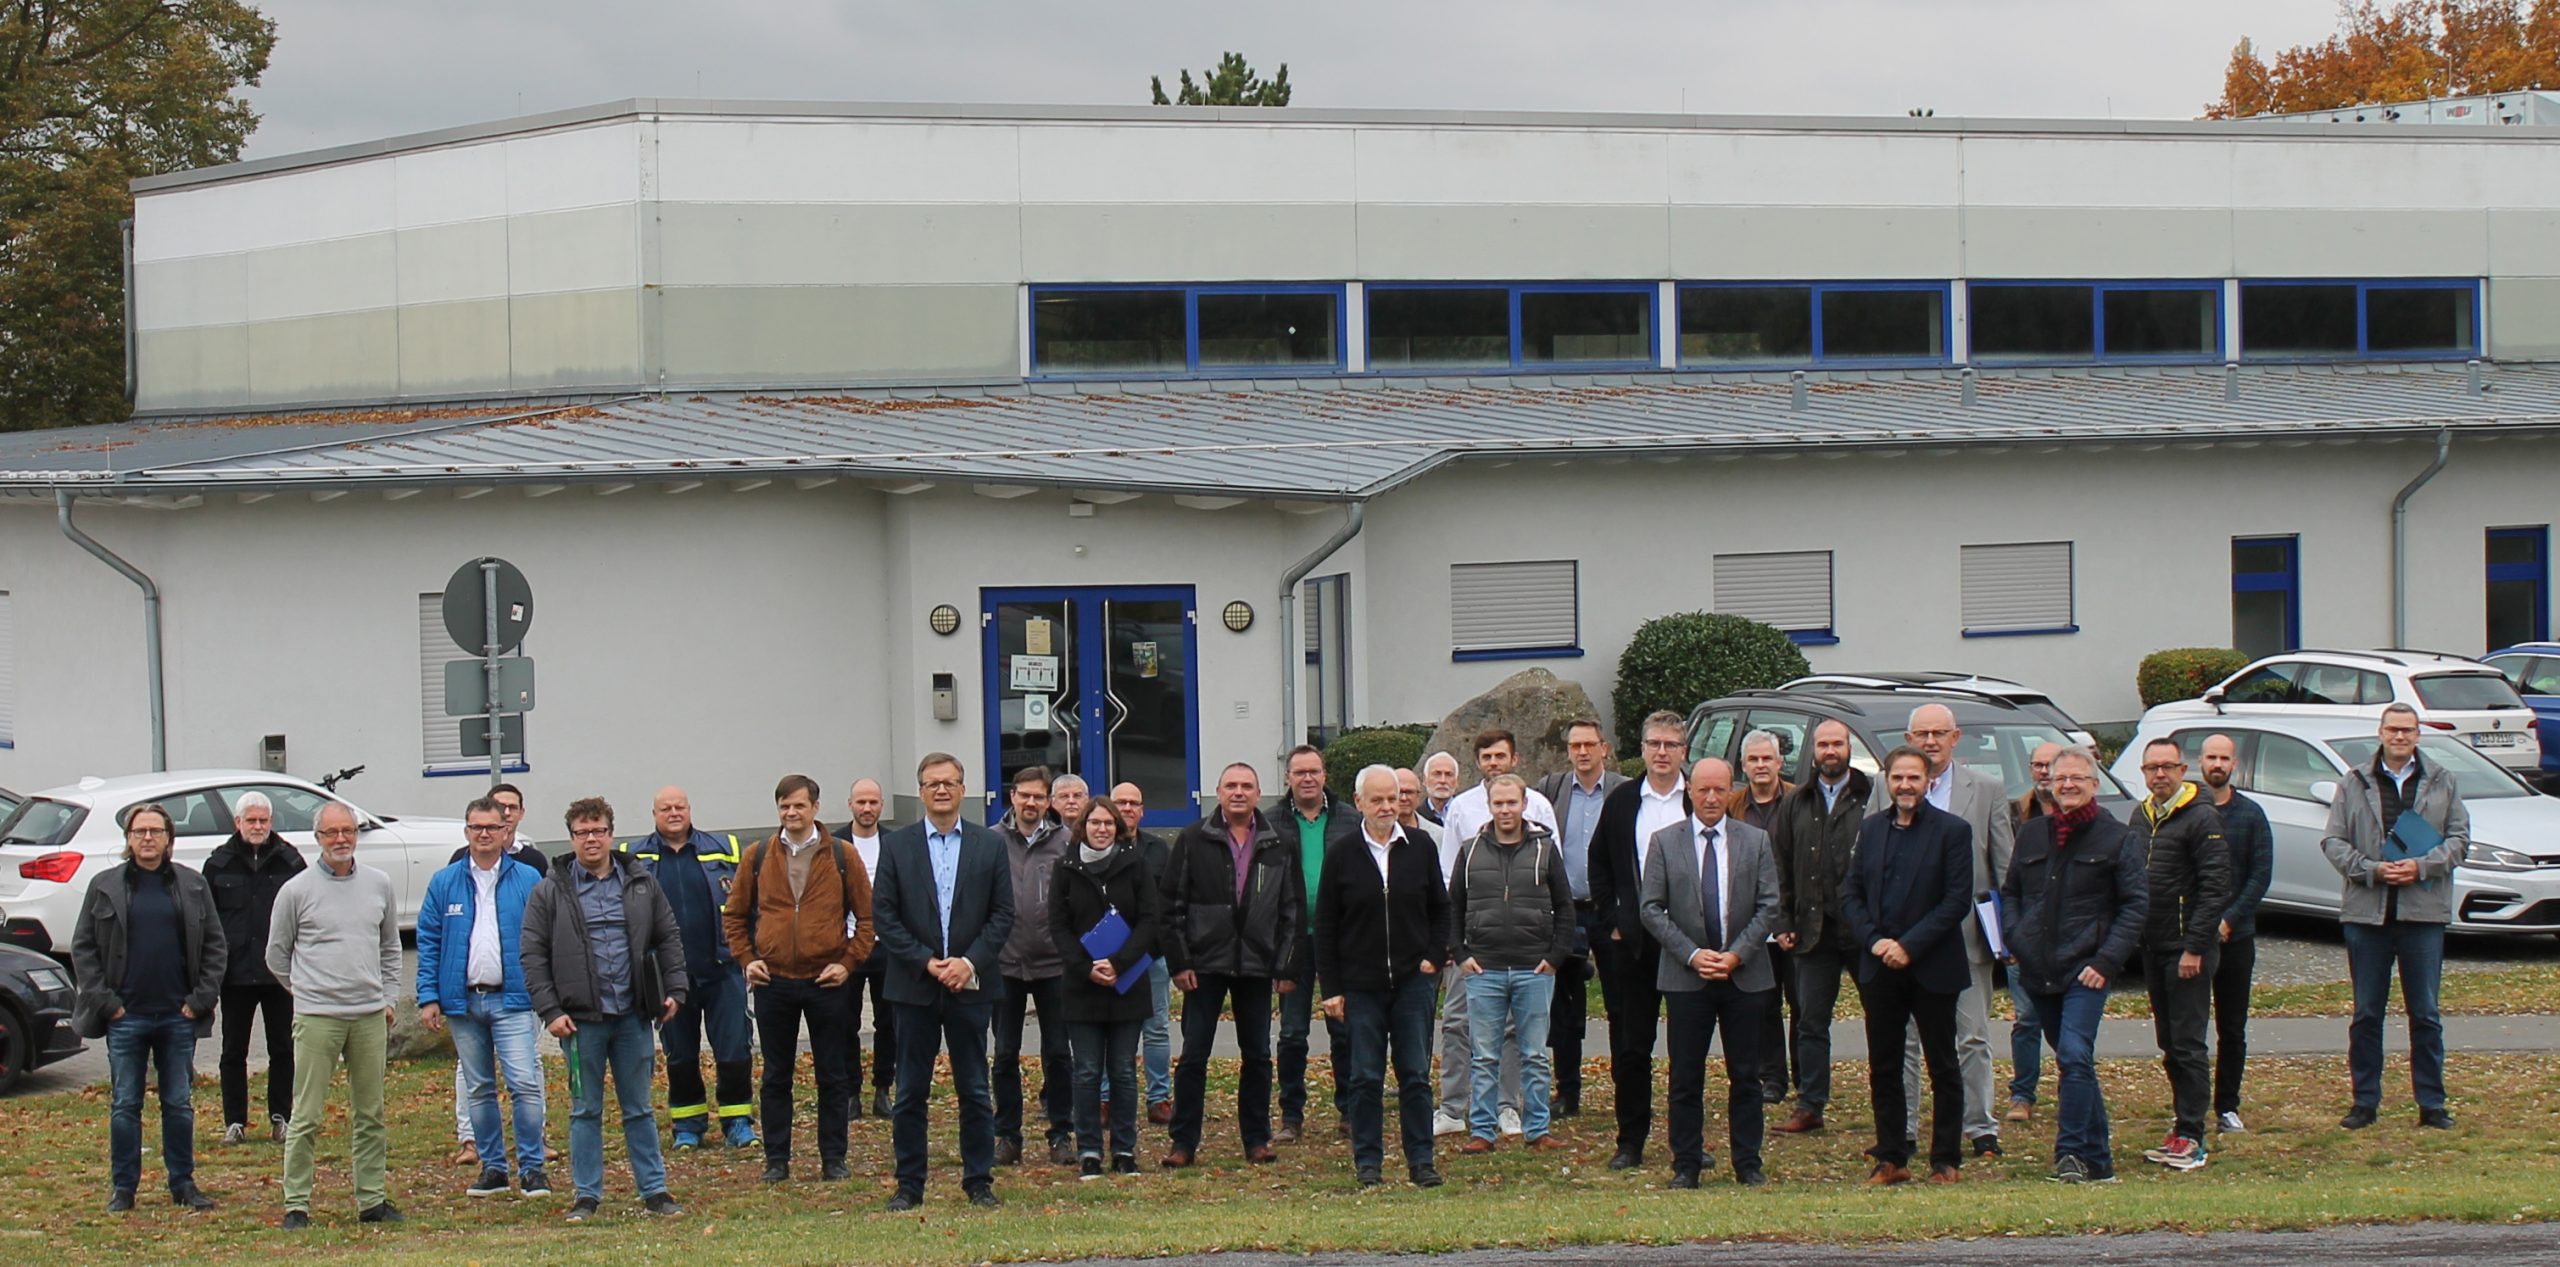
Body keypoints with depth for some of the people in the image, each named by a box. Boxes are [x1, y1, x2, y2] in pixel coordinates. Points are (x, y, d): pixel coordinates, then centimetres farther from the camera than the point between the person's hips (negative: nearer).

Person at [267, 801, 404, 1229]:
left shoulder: (379, 886, 9)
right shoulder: (297, 891, -1)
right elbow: (277, 954, 9)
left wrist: (386, 997, 13)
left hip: (370, 1017, 4)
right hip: (316, 1017, -4)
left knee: (370, 1116, 8)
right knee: (306, 1117, -4)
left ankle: (372, 1199, 14)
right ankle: (296, 1204, -1)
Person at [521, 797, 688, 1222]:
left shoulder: (642, 884, 8)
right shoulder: (550, 892, 1)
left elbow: (668, 939, 13)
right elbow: (533, 956, -1)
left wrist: (674, 989, 2)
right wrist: (550, 1010, -9)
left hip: (633, 1015, 2)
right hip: (581, 1018, -2)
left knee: (639, 1108, 8)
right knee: (585, 1111, 5)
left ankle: (654, 1190, 13)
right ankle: (587, 1195, 11)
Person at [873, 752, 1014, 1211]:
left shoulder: (990, 846, 6)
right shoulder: (896, 846, 4)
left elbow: (1003, 915, 3)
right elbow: (883, 915, 0)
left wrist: (970, 962, -10)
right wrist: (926, 962, -10)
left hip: (971, 985, 0)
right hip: (914, 985, 0)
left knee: (975, 1089, 4)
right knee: (910, 1091, 3)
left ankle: (979, 1182, 11)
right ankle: (909, 1185, 8)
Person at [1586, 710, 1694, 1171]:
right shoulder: (1621, 802, 7)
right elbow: (1599, 864, 14)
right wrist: (1611, 920, 4)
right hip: (1634, 939, 2)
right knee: (1630, 1046, 3)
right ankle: (1631, 1141, 9)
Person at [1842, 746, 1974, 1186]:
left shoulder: (1952, 831, -4)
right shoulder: (1871, 829, 10)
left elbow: (1958, 899, -10)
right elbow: (1850, 893, 9)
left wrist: (1910, 946, -16)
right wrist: (1874, 940, -8)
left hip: (1932, 968, -4)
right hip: (1880, 968, 4)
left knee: (1942, 1067, 3)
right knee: (1882, 1067, 6)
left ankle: (1946, 1161, 9)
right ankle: (1891, 1158, 13)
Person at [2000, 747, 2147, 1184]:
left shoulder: (2116, 838, 1)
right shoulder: (2031, 833, 13)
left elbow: (2135, 904, -2)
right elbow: (2010, 892, 21)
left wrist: (2107, 961, -11)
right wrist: (2014, 942, 4)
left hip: (2086, 971, -5)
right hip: (2037, 970, 5)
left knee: (2075, 1057, -19)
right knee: (2070, 1060, 10)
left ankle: (2072, 1154, -18)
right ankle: (2098, 1159, 18)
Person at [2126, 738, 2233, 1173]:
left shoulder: (2201, 818, -10)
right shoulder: (2141, 817, 13)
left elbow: (2216, 888, -14)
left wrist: (2195, 947, -18)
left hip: (2187, 950, -8)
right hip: (2152, 949, 8)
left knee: (2188, 1045, -7)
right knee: (2169, 1045, 11)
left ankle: (2191, 1139, -7)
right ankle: (2183, 1129, 17)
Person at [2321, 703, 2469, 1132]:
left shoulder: (2441, 782, 9)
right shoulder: (2355, 784, 7)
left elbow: (2459, 837, 6)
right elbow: (2333, 841, 3)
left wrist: (2422, 866, -10)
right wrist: (2372, 869, -12)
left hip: (2424, 913, 0)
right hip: (2366, 912, 0)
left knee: (2426, 1014, 3)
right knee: (2366, 1013, 5)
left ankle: (2431, 1104, 9)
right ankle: (2364, 1101, 12)